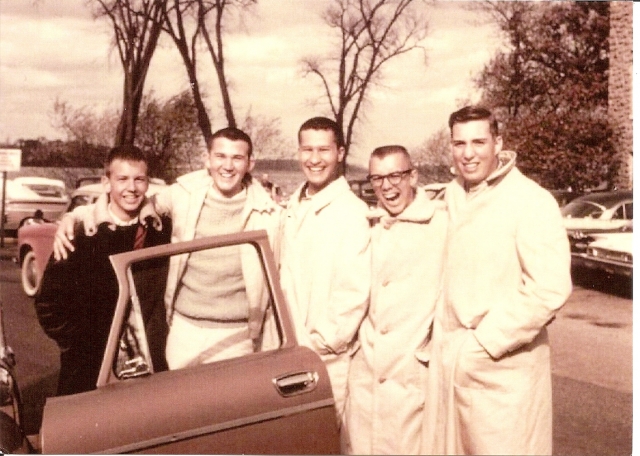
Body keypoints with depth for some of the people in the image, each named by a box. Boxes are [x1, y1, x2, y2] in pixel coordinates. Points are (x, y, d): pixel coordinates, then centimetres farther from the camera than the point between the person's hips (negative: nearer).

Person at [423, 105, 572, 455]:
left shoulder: (531, 201, -13)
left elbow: (550, 289, -18)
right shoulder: (453, 195, 8)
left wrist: (485, 342, -16)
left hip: (503, 366, -6)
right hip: (449, 358, 6)